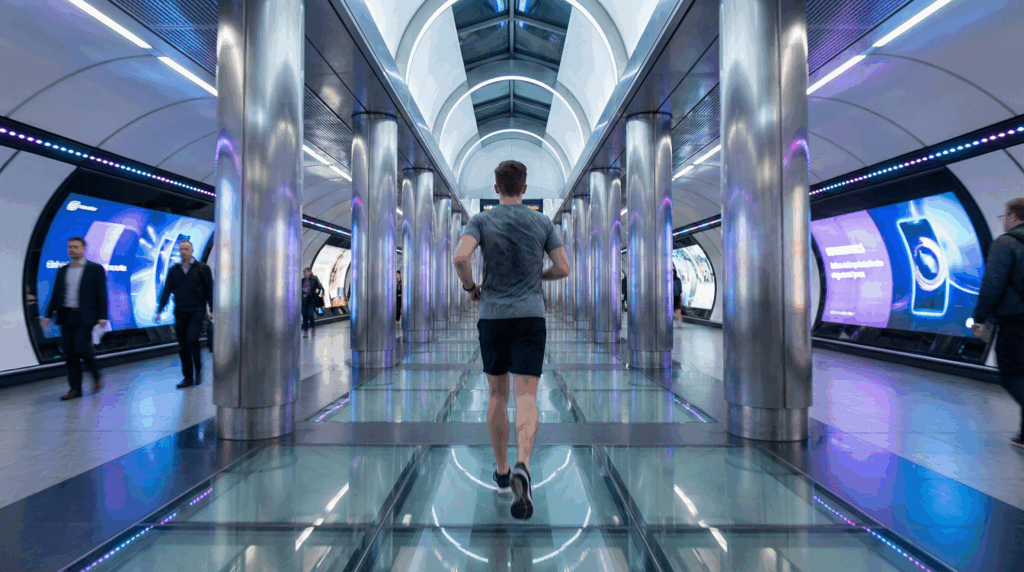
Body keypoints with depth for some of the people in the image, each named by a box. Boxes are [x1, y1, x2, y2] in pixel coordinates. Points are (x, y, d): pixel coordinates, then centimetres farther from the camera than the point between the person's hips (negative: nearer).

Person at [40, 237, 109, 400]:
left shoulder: (95, 269, -1)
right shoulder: (62, 271, 14)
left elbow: (101, 294, -5)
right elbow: (55, 295, 16)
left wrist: (102, 316, -11)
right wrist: (48, 315, 10)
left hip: (84, 317, -5)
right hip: (66, 316, 5)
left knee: (81, 348, -14)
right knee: (70, 353, 4)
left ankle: (96, 376, 11)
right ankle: (75, 389, 10)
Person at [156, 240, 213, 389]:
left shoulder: (202, 268, 2)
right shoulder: (173, 270, 10)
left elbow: (210, 290, 2)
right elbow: (166, 291, 9)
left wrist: (212, 310, -2)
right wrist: (159, 310, 2)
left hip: (197, 311, -4)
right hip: (180, 312, 4)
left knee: (192, 340, -16)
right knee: (183, 347, 5)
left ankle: (198, 371, 5)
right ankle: (188, 378, 13)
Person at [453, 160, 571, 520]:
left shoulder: (482, 221, 1)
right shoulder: (543, 223, 6)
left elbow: (460, 257, -16)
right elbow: (563, 269, 3)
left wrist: (470, 287, 2)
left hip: (492, 315, 1)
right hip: (531, 315, 0)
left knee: (498, 396, 14)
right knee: (526, 398, -3)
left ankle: (502, 473, 25)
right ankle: (522, 467, -24)